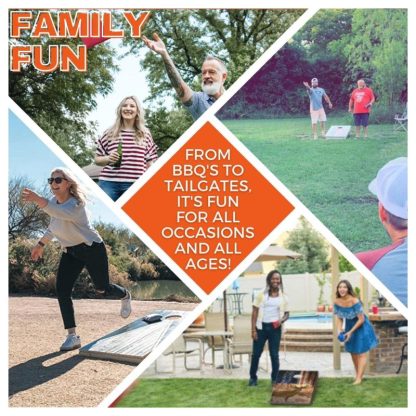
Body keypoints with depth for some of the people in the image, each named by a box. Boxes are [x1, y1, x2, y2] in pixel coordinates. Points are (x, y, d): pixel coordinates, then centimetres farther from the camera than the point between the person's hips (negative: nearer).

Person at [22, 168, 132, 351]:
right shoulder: (53, 202, -4)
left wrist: (38, 200, -67)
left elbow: (61, 213, -54)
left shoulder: (75, 203, -29)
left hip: (91, 248, -6)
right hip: (70, 252, 6)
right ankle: (72, 336, -3)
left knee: (102, 288, 9)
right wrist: (41, 244, 18)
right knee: (62, 291, -9)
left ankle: (125, 296, 47)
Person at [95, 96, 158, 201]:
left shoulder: (145, 134, 11)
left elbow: (150, 163, 13)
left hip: (135, 185, 0)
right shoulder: (110, 133, 10)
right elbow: (97, 159, 13)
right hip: (109, 183, 0)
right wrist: (108, 158, -7)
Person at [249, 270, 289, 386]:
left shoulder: (283, 297, 4)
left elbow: (286, 313, 10)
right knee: (256, 353, 5)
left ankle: (274, 379, 16)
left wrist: (281, 320, -13)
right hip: (262, 327, 0)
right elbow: (255, 312, 0)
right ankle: (253, 377, 20)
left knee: (274, 355, 5)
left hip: (275, 328, 1)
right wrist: (253, 329, -7)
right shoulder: (262, 295, 0)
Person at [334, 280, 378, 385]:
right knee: (353, 352, 16)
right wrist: (339, 331, -16)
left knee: (361, 353, -4)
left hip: (360, 326, -6)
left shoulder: (354, 301, -31)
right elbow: (339, 318, -1)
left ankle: (359, 378, -3)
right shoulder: (337, 302, -15)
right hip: (349, 325, 6)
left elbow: (361, 319, -22)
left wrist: (350, 332, -22)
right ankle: (358, 374, 31)